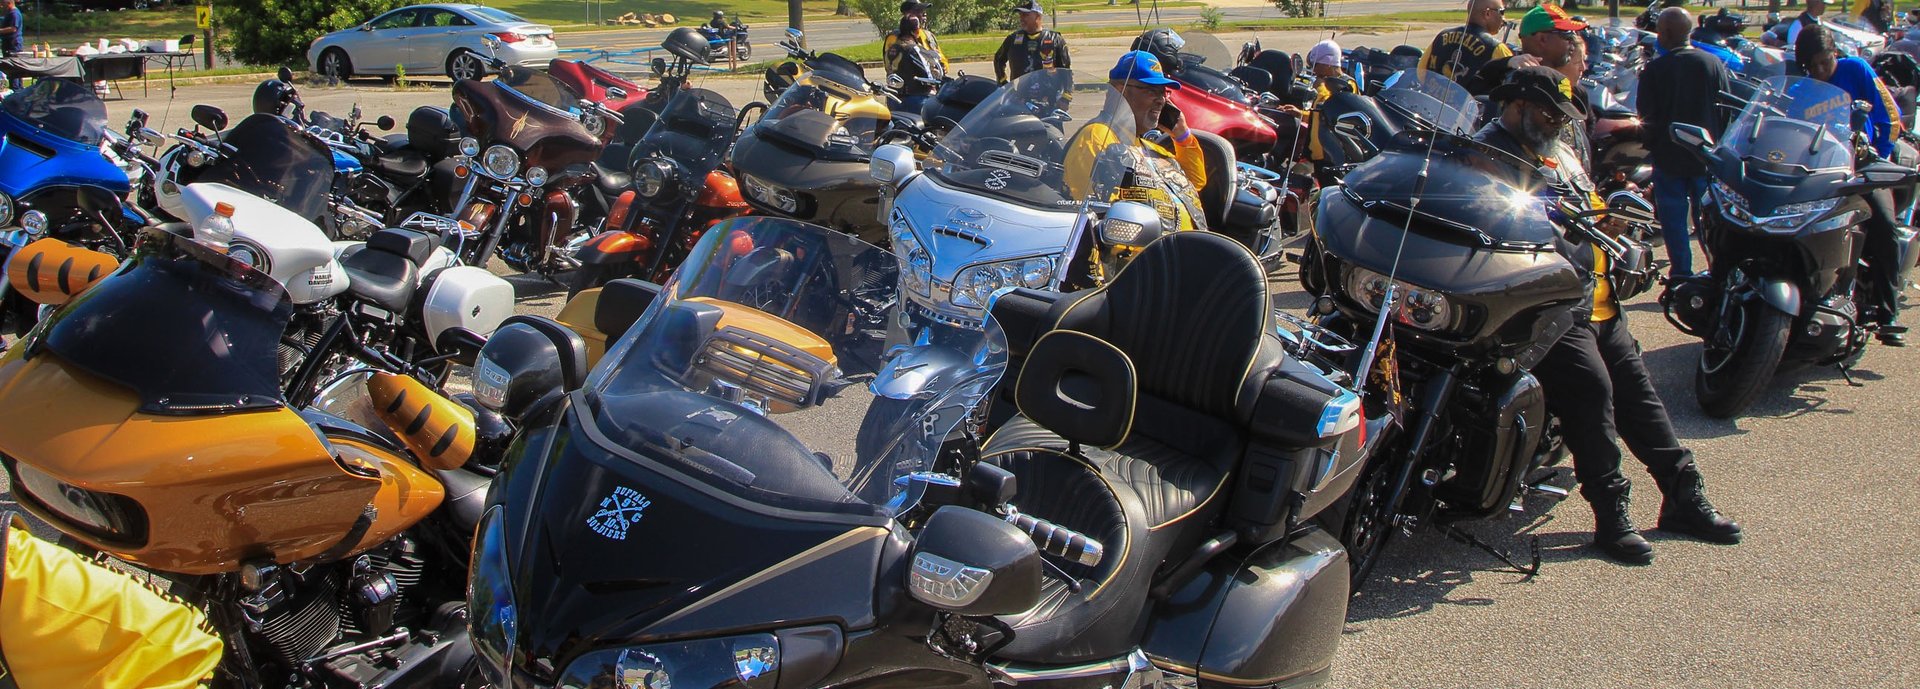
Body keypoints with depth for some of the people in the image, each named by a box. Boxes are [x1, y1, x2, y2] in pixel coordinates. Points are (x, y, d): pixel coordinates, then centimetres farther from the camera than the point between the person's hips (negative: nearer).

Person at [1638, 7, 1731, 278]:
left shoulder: (1654, 69, -13)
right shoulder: (1715, 64, -4)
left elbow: (1646, 115, -11)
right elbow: (1727, 110, 1)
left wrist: (1651, 144, 8)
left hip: (1669, 156, -3)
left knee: (1674, 218, 6)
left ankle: (1681, 273, 7)